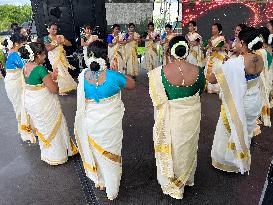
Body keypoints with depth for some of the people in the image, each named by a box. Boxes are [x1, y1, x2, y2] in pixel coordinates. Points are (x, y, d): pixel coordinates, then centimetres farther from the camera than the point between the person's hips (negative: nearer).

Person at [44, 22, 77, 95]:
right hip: (54, 57, -4)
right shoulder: (47, 38, 1)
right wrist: (57, 43, -16)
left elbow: (70, 44, 5)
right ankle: (62, 90, 2)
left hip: (62, 56, 4)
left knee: (64, 71, 2)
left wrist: (63, 41, -13)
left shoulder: (60, 36, 9)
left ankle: (63, 88, 15)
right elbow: (48, 48, -12)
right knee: (60, 72, -7)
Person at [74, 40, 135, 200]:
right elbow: (132, 85, -5)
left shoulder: (83, 76, -14)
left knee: (96, 151, 25)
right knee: (111, 153, 18)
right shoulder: (113, 76, -24)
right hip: (111, 123, -2)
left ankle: (100, 182, 48)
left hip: (91, 122, 3)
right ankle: (112, 189, 37)